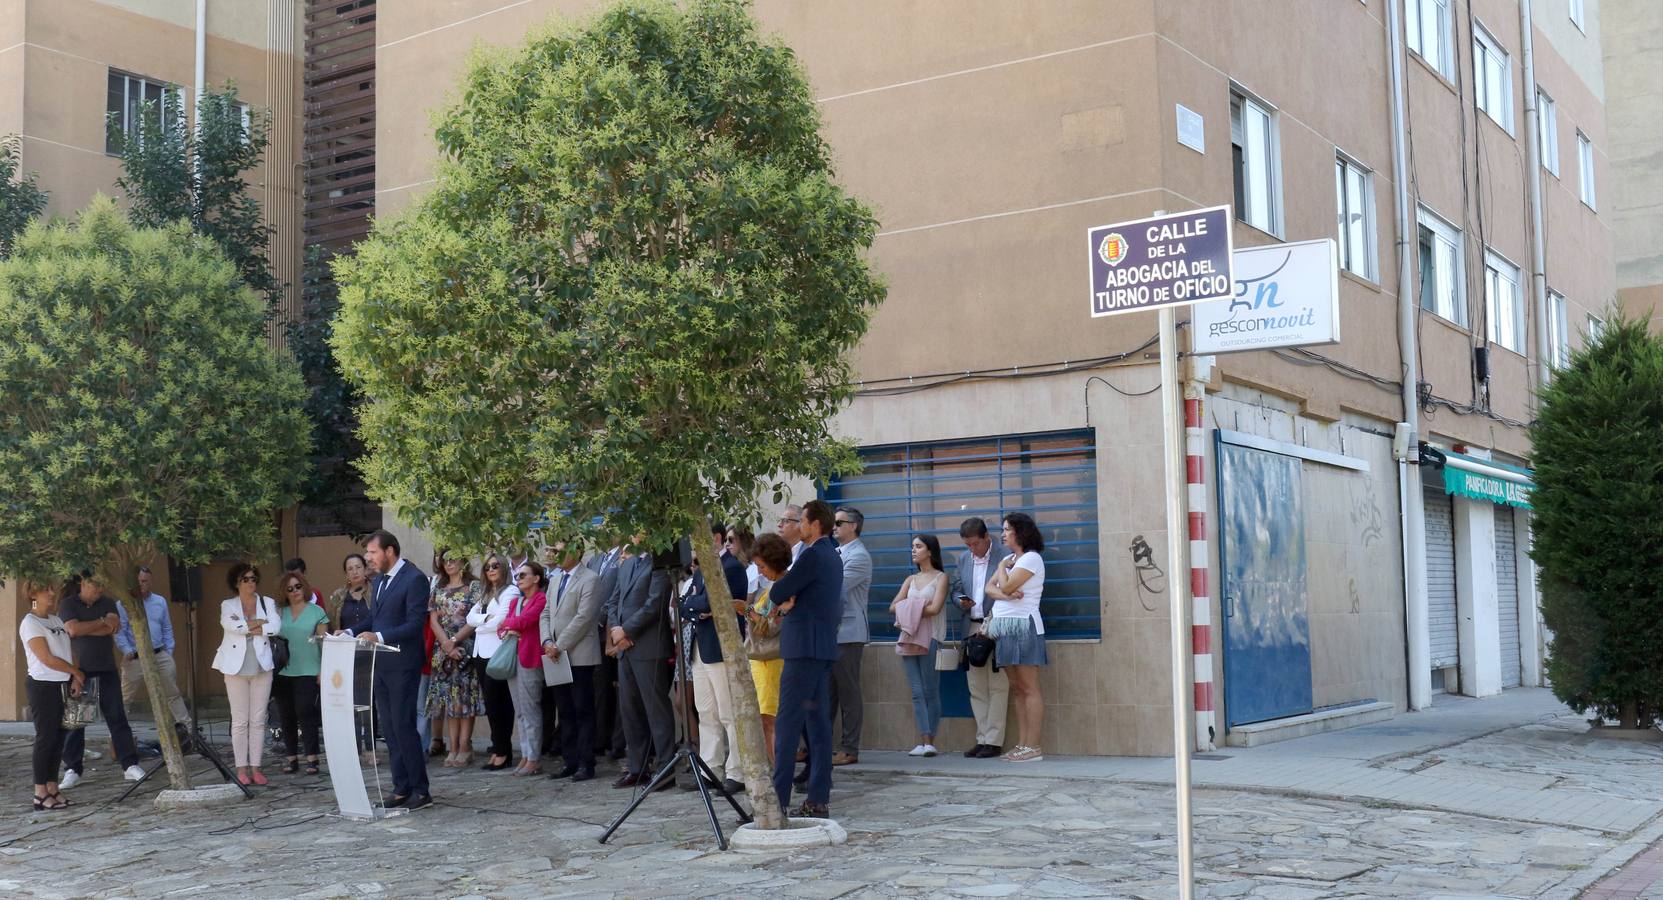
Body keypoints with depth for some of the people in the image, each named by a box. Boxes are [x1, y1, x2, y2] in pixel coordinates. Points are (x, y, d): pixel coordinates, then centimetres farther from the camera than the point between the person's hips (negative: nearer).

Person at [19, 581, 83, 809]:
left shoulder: (56, 620, 12)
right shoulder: (30, 623, -11)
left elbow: (69, 651, 14)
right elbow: (47, 659, -15)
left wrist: (75, 678, 1)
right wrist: (76, 672, -5)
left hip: (62, 686, 7)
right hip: (43, 686, -7)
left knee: (58, 737, 8)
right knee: (46, 737, -4)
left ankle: (52, 788, 14)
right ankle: (41, 793, 1)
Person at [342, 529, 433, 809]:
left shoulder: (414, 579, -12)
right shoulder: (380, 579, 15)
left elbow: (416, 624, -18)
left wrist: (379, 636, -26)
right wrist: (352, 632, 2)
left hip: (402, 666, -8)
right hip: (381, 665, 9)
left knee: (403, 726, -8)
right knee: (389, 728, 10)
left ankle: (420, 790, 0)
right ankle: (401, 788, 16)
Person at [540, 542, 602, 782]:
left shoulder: (589, 579, -8)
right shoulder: (556, 578, 17)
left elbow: (583, 617, -15)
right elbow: (546, 613, 16)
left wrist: (560, 646, -14)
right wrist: (547, 642, -1)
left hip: (579, 656, -7)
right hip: (557, 656, 7)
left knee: (583, 712, -2)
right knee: (565, 712, 10)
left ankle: (586, 764, 1)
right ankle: (570, 761, 16)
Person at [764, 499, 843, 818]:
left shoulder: (812, 556, -14)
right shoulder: (832, 556, 17)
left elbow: (777, 594, -13)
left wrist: (785, 600, 9)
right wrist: (789, 603, -1)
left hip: (804, 648, -10)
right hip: (823, 647, 10)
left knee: (787, 724, -9)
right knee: (817, 723, 9)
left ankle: (777, 799, -9)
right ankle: (818, 799, 10)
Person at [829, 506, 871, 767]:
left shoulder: (859, 556, -10)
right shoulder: (835, 553, 18)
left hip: (847, 633, -8)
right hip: (829, 632, 8)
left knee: (848, 691, -3)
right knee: (827, 691, 11)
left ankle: (850, 749, 1)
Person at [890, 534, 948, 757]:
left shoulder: (941, 577, 4)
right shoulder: (910, 580, 20)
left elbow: (934, 608, -10)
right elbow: (893, 606, 8)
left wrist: (909, 609, -3)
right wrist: (914, 608, -7)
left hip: (930, 638, -5)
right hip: (909, 637, 5)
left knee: (930, 691, -6)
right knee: (917, 692, -1)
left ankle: (930, 741, -6)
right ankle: (923, 741, -3)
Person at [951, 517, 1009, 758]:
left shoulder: (1004, 557, -8)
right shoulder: (963, 558, 12)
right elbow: (955, 589, 19)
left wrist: (990, 625, -15)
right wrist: (962, 601, -5)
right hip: (972, 629, 7)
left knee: (997, 686, -4)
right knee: (976, 688, 9)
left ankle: (994, 741, -1)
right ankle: (982, 739, 15)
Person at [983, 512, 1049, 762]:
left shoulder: (1031, 558, -7)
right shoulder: (1009, 559, 19)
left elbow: (1006, 586, -15)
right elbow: (990, 588, 9)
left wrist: (1002, 567, 3)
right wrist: (1005, 594, -12)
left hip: (1023, 626, -9)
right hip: (1005, 628, 9)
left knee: (1029, 689, -8)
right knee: (1017, 689, 7)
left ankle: (1033, 747, -10)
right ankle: (1023, 745, 8)